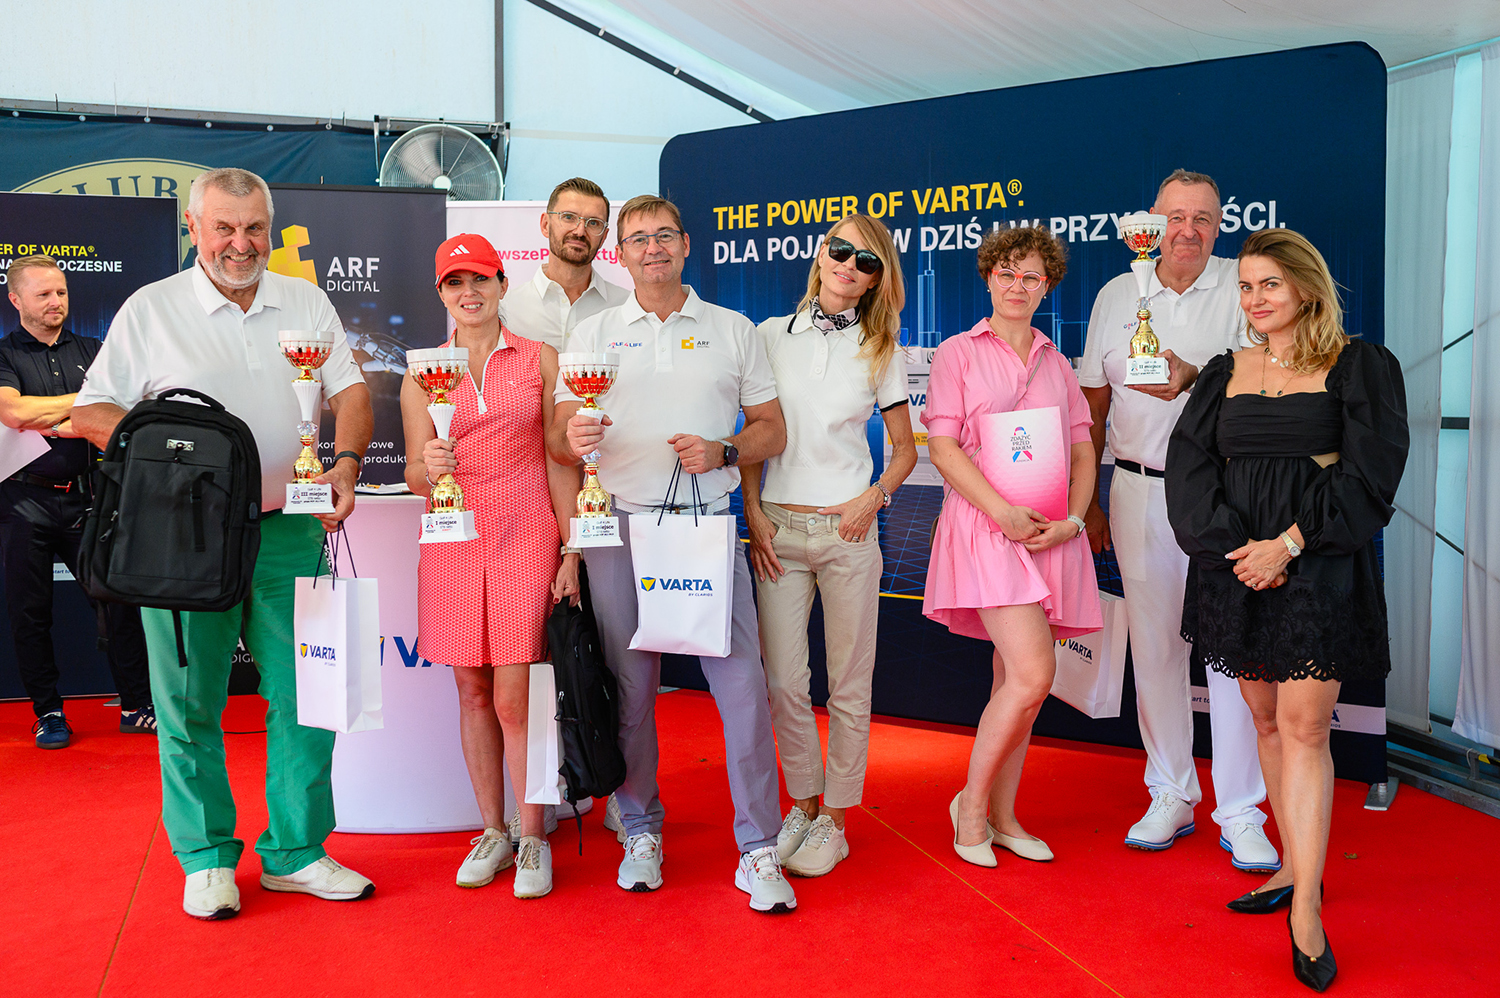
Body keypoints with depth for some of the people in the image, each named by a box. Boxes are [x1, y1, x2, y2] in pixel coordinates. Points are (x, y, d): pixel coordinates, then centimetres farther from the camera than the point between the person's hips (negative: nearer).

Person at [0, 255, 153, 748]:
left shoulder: (90, 351, 12)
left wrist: (52, 424, -12)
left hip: (85, 497, 2)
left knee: (118, 599, -1)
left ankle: (138, 707, 7)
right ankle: (48, 713, 17)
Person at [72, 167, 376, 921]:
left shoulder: (306, 303, 11)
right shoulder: (150, 309, 4)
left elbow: (350, 392, 8)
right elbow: (90, 413, 2)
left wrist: (346, 462, -11)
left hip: (288, 530, 2)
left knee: (305, 693, 3)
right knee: (189, 703, 4)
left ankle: (295, 850, 17)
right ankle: (206, 857, 20)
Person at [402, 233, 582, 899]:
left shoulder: (541, 360, 4)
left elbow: (560, 463, 3)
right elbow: (414, 476, 7)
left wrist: (571, 551, -2)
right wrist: (428, 467, -17)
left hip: (526, 537, -2)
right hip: (454, 540, 2)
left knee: (514, 696, -6)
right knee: (472, 690, 8)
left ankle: (533, 838, 10)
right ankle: (492, 831, 22)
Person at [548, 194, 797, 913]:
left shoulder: (733, 330, 12)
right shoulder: (592, 334, 13)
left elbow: (773, 430, 12)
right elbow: (558, 437, 9)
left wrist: (724, 451, -8)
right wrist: (574, 439, -14)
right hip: (619, 528, 1)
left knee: (741, 683, -6)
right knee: (629, 685, 5)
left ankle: (758, 848, 5)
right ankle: (641, 832, 22)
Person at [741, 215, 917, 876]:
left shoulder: (881, 351, 5)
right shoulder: (771, 336, 6)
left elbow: (905, 449, 10)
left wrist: (876, 495, -7)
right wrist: (753, 513, 0)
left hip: (849, 530, 0)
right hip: (778, 528, 1)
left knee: (849, 684, 4)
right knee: (783, 681, 1)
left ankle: (834, 818, 18)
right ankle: (803, 804, 20)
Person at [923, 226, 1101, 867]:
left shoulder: (1057, 363, 18)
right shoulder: (957, 354, 4)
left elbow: (1083, 451, 13)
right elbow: (942, 447, -5)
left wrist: (1072, 520, -5)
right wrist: (1003, 511, -16)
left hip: (1050, 532, 5)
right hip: (985, 526, -5)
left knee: (1015, 681, 8)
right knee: (1033, 673, -16)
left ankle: (1002, 817, 19)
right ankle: (971, 803, 2)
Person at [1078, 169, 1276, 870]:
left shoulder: (1241, 288, 2)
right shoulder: (1117, 296, 10)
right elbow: (1093, 409, 13)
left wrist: (1195, 376, -25)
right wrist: (1088, 503, 11)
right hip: (1141, 491, 3)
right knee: (1154, 647, 7)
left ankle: (1240, 812, 9)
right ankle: (1171, 797, 20)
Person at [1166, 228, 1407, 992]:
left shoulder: (1360, 368, 1)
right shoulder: (1224, 373, 12)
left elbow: (1369, 475, -6)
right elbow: (1188, 469, 4)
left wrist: (1290, 543, -16)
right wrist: (1233, 546, -10)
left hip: (1318, 566, -4)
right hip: (1235, 564, 4)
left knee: (1304, 724, -10)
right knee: (1266, 720, 9)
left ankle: (1306, 910, -7)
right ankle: (1296, 868, 21)